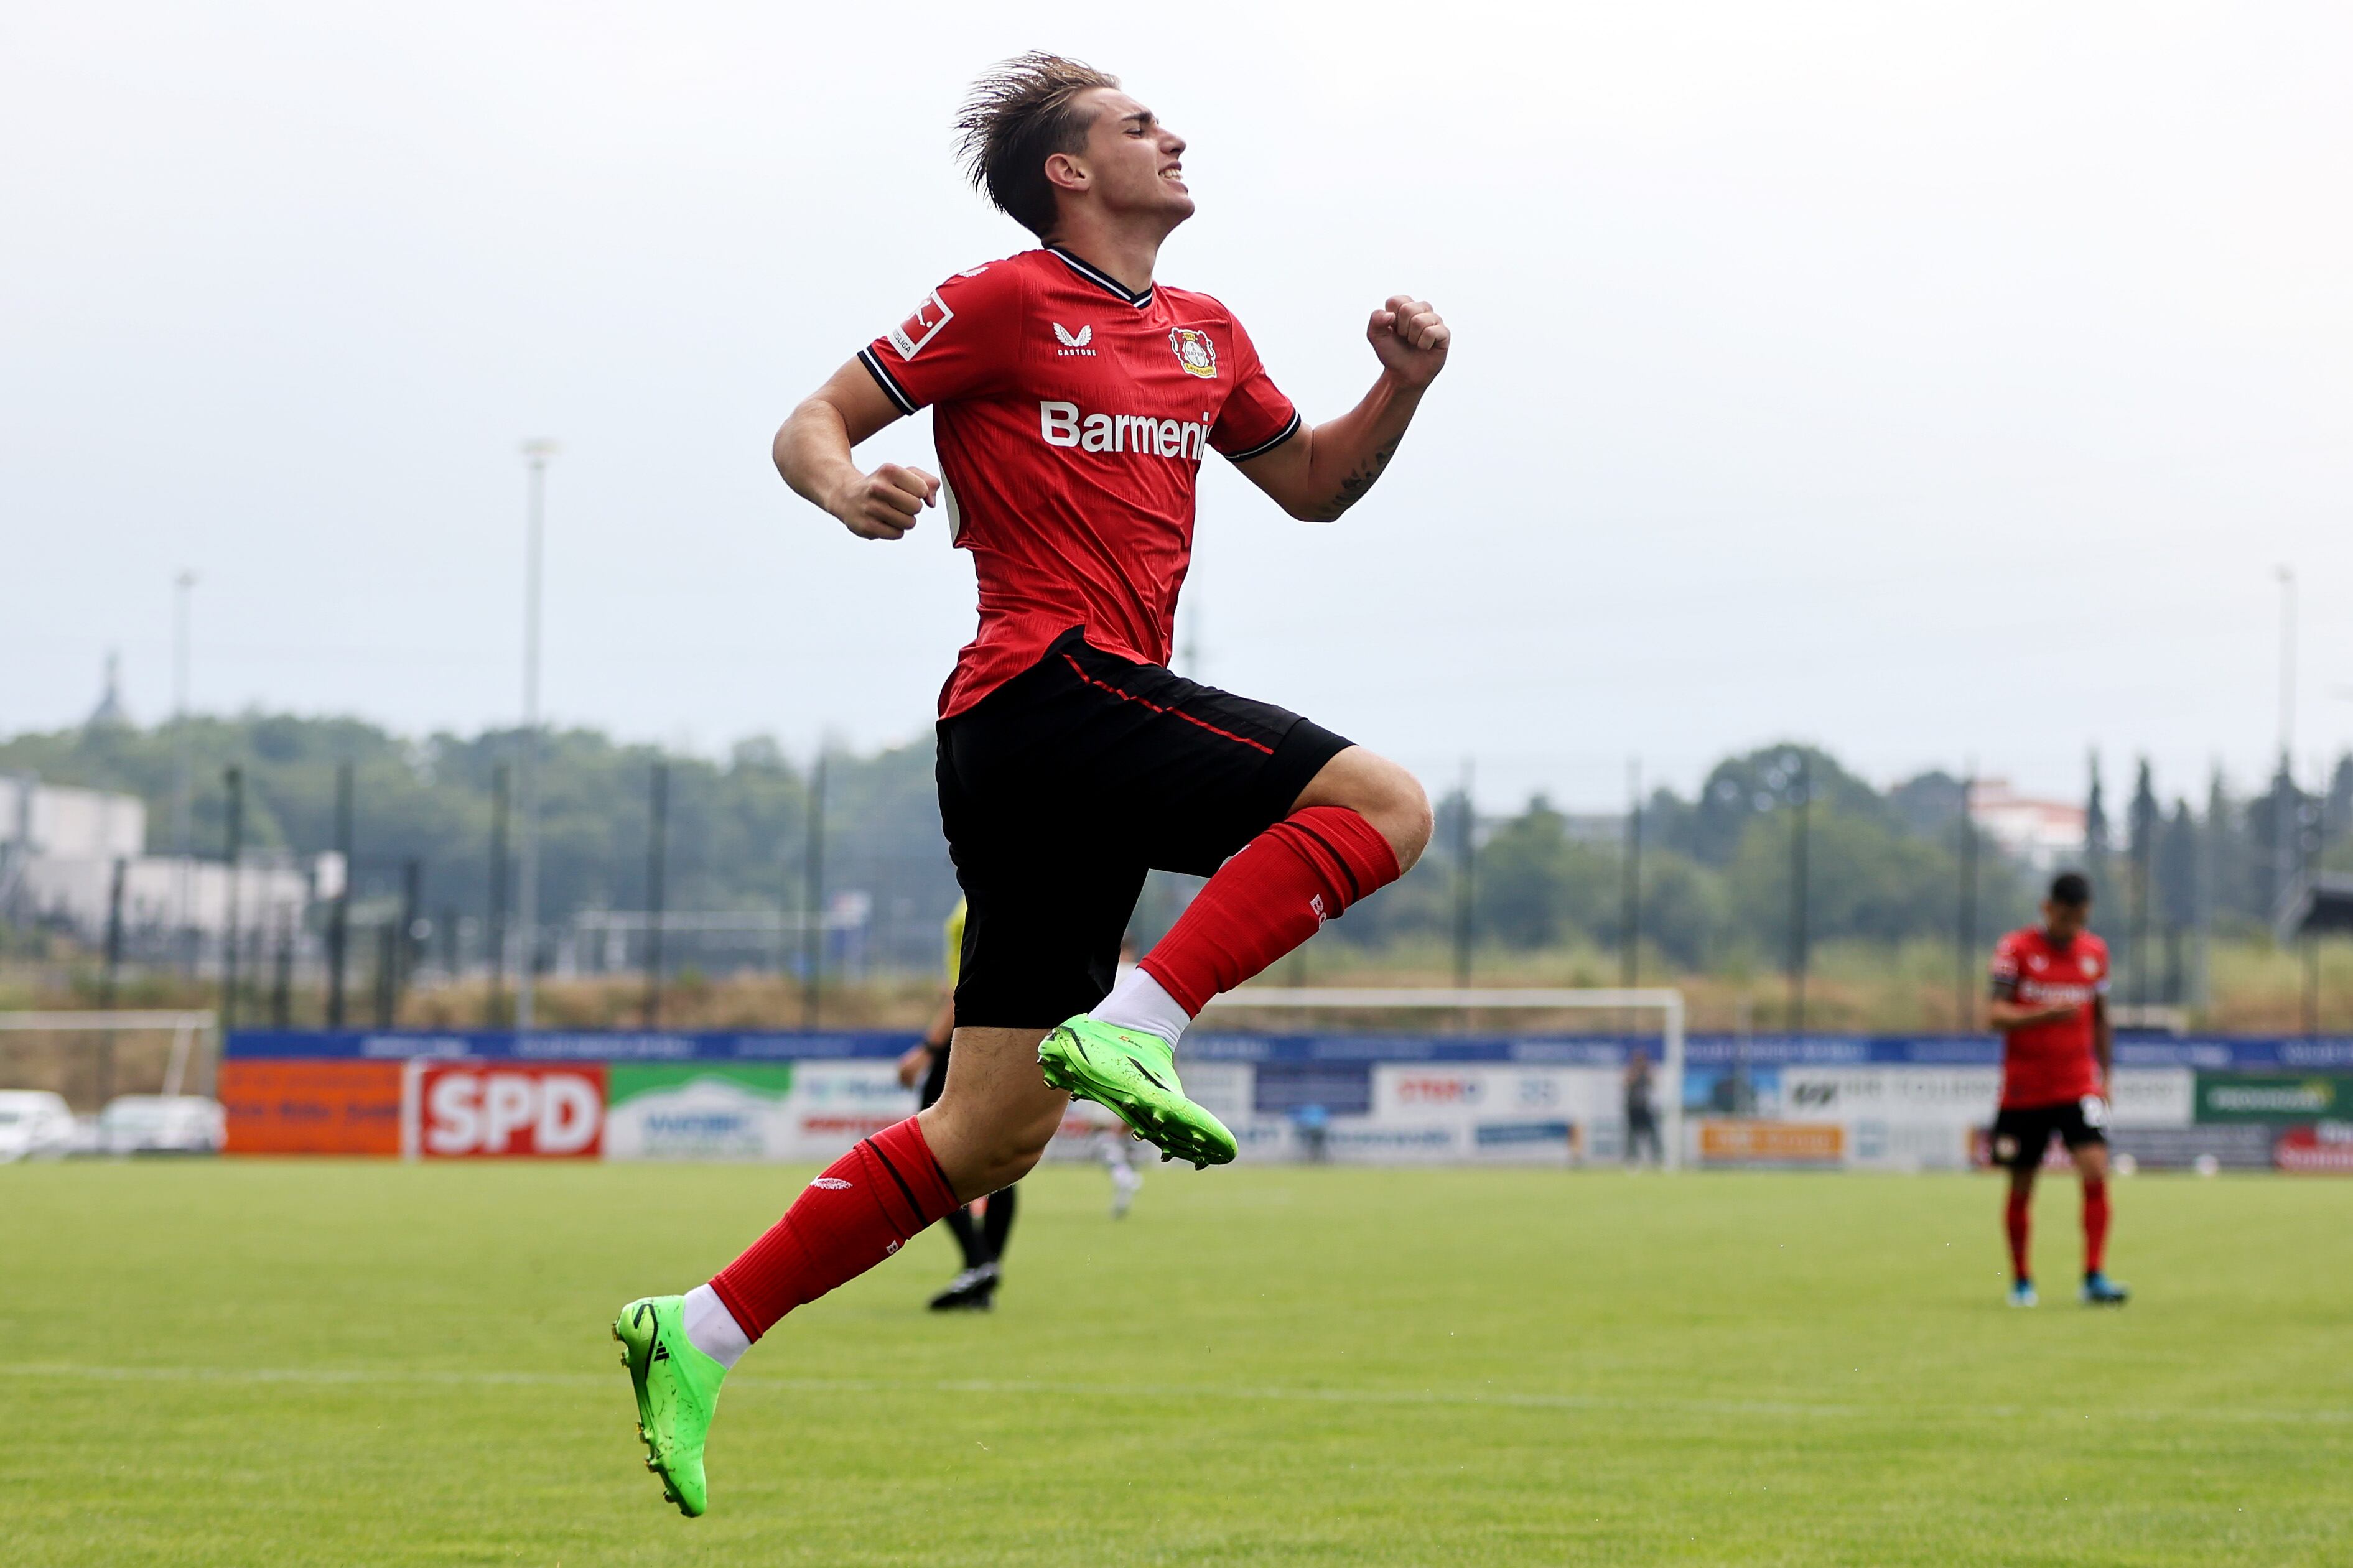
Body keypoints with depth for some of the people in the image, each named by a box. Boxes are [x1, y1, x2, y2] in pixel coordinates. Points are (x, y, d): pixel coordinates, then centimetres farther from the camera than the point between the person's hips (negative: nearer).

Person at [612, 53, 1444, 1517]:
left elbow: (1315, 485, 32)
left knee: (992, 1133, 5)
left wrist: (1404, 384, 13)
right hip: (1051, 683, -8)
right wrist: (848, 486, -22)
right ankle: (1130, 1031, -24)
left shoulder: (1204, 336, 23)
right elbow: (811, 425, 1)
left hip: (1087, 731, 8)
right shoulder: (1006, 303, 0)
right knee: (1383, 804, -18)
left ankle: (701, 1336, 6)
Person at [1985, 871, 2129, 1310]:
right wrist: (2046, 1014, -28)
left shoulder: (2096, 952, 6)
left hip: (2080, 1087, 2)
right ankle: (2021, 1281, 22)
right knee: (2021, 1187, 6)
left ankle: (2095, 1277, -16)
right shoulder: (2015, 949, -6)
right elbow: (1997, 1015, -13)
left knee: (2096, 1171, -16)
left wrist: (2105, 1076, 14)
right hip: (2023, 1089, -2)